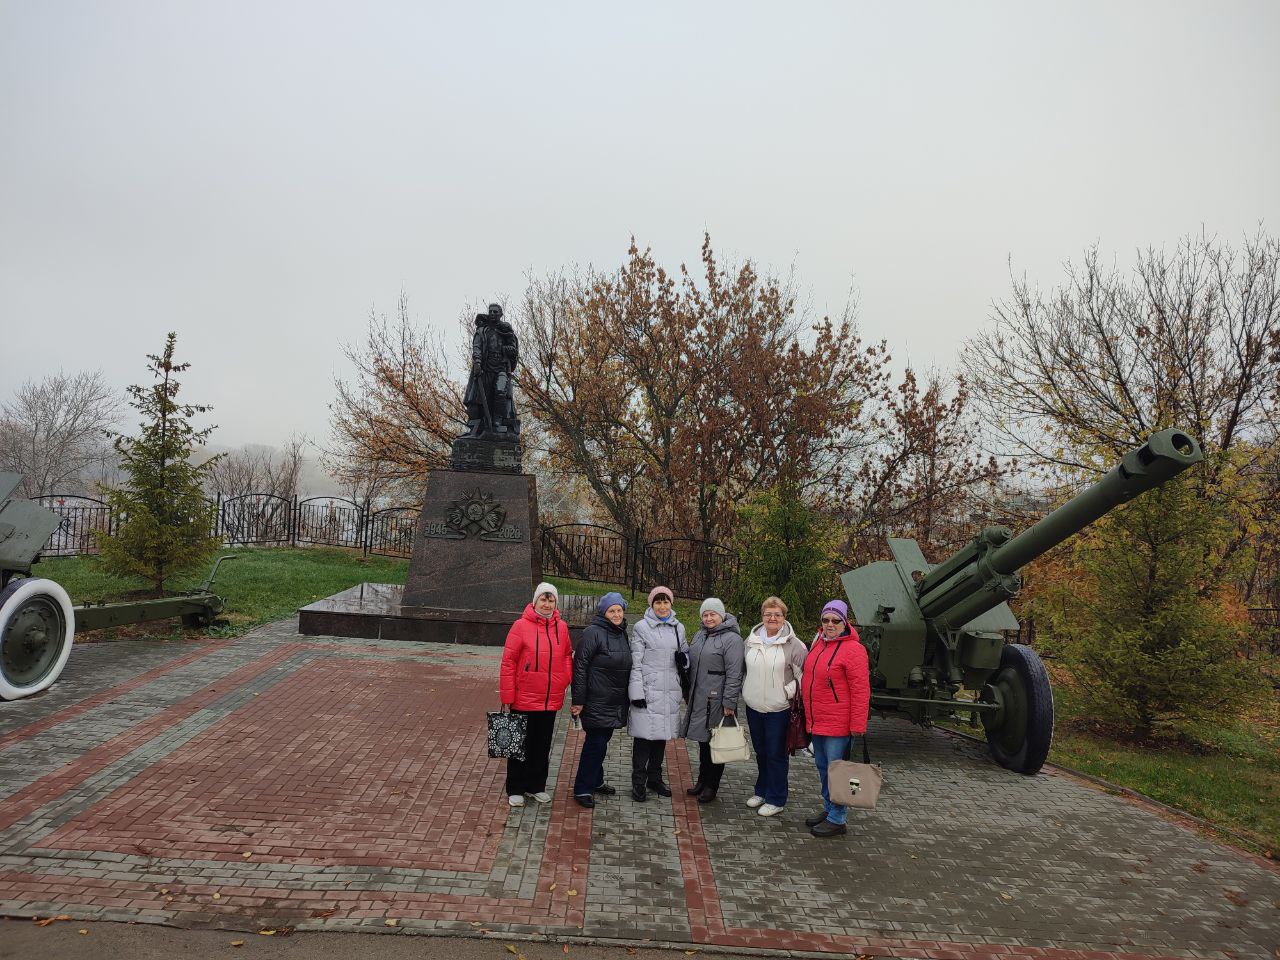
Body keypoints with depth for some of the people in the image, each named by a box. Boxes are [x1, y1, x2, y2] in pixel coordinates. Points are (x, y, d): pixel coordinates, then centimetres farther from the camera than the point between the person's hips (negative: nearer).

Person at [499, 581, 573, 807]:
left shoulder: (561, 627, 1)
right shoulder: (521, 626, -12)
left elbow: (567, 655, 16)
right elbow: (508, 663, -11)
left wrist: (566, 679, -1)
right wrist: (507, 699, -10)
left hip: (551, 701, 4)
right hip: (524, 700, -4)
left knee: (543, 746, 17)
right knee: (521, 746, 11)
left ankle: (536, 786, 33)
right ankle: (515, 790, 26)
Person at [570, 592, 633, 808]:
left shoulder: (622, 634, 11)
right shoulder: (593, 632, -14)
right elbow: (580, 666, -16)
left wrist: (627, 699, 19)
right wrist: (578, 701, -17)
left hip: (615, 702, 8)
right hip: (596, 702, -7)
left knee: (601, 741, 17)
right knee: (596, 743, -4)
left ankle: (595, 782, 32)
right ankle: (582, 789, 8)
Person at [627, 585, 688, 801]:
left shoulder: (678, 628, 10)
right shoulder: (641, 628, -4)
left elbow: (687, 653, 22)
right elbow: (635, 663, -7)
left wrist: (683, 658, -2)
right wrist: (636, 692, -12)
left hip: (669, 692, 5)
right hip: (647, 691, -5)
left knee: (662, 736, 13)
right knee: (643, 736, -2)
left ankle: (654, 778, 27)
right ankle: (639, 782, 10)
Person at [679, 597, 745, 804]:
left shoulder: (732, 639, -11)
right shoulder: (699, 636, 13)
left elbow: (734, 674, -15)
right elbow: (691, 666, 21)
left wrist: (729, 703, -18)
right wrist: (689, 693, 18)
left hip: (717, 701, -7)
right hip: (699, 699, 7)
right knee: (703, 740, 16)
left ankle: (711, 785, 16)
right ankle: (702, 780, 29)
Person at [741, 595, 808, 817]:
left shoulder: (793, 644, -10)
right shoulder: (751, 640, 5)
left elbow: (803, 675, -7)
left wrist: (788, 691, -11)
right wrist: (746, 690, 13)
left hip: (779, 709, -5)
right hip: (754, 707, 5)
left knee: (776, 754, 3)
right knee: (761, 752, 19)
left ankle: (776, 799, 16)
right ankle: (762, 791, 35)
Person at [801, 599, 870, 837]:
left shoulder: (853, 650, -16)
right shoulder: (818, 644, 8)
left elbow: (861, 692, -17)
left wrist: (858, 728, -18)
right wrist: (807, 715, 16)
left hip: (838, 725, -8)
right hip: (816, 723, 8)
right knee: (823, 768, 19)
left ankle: (837, 820, 17)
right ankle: (828, 809, 35)